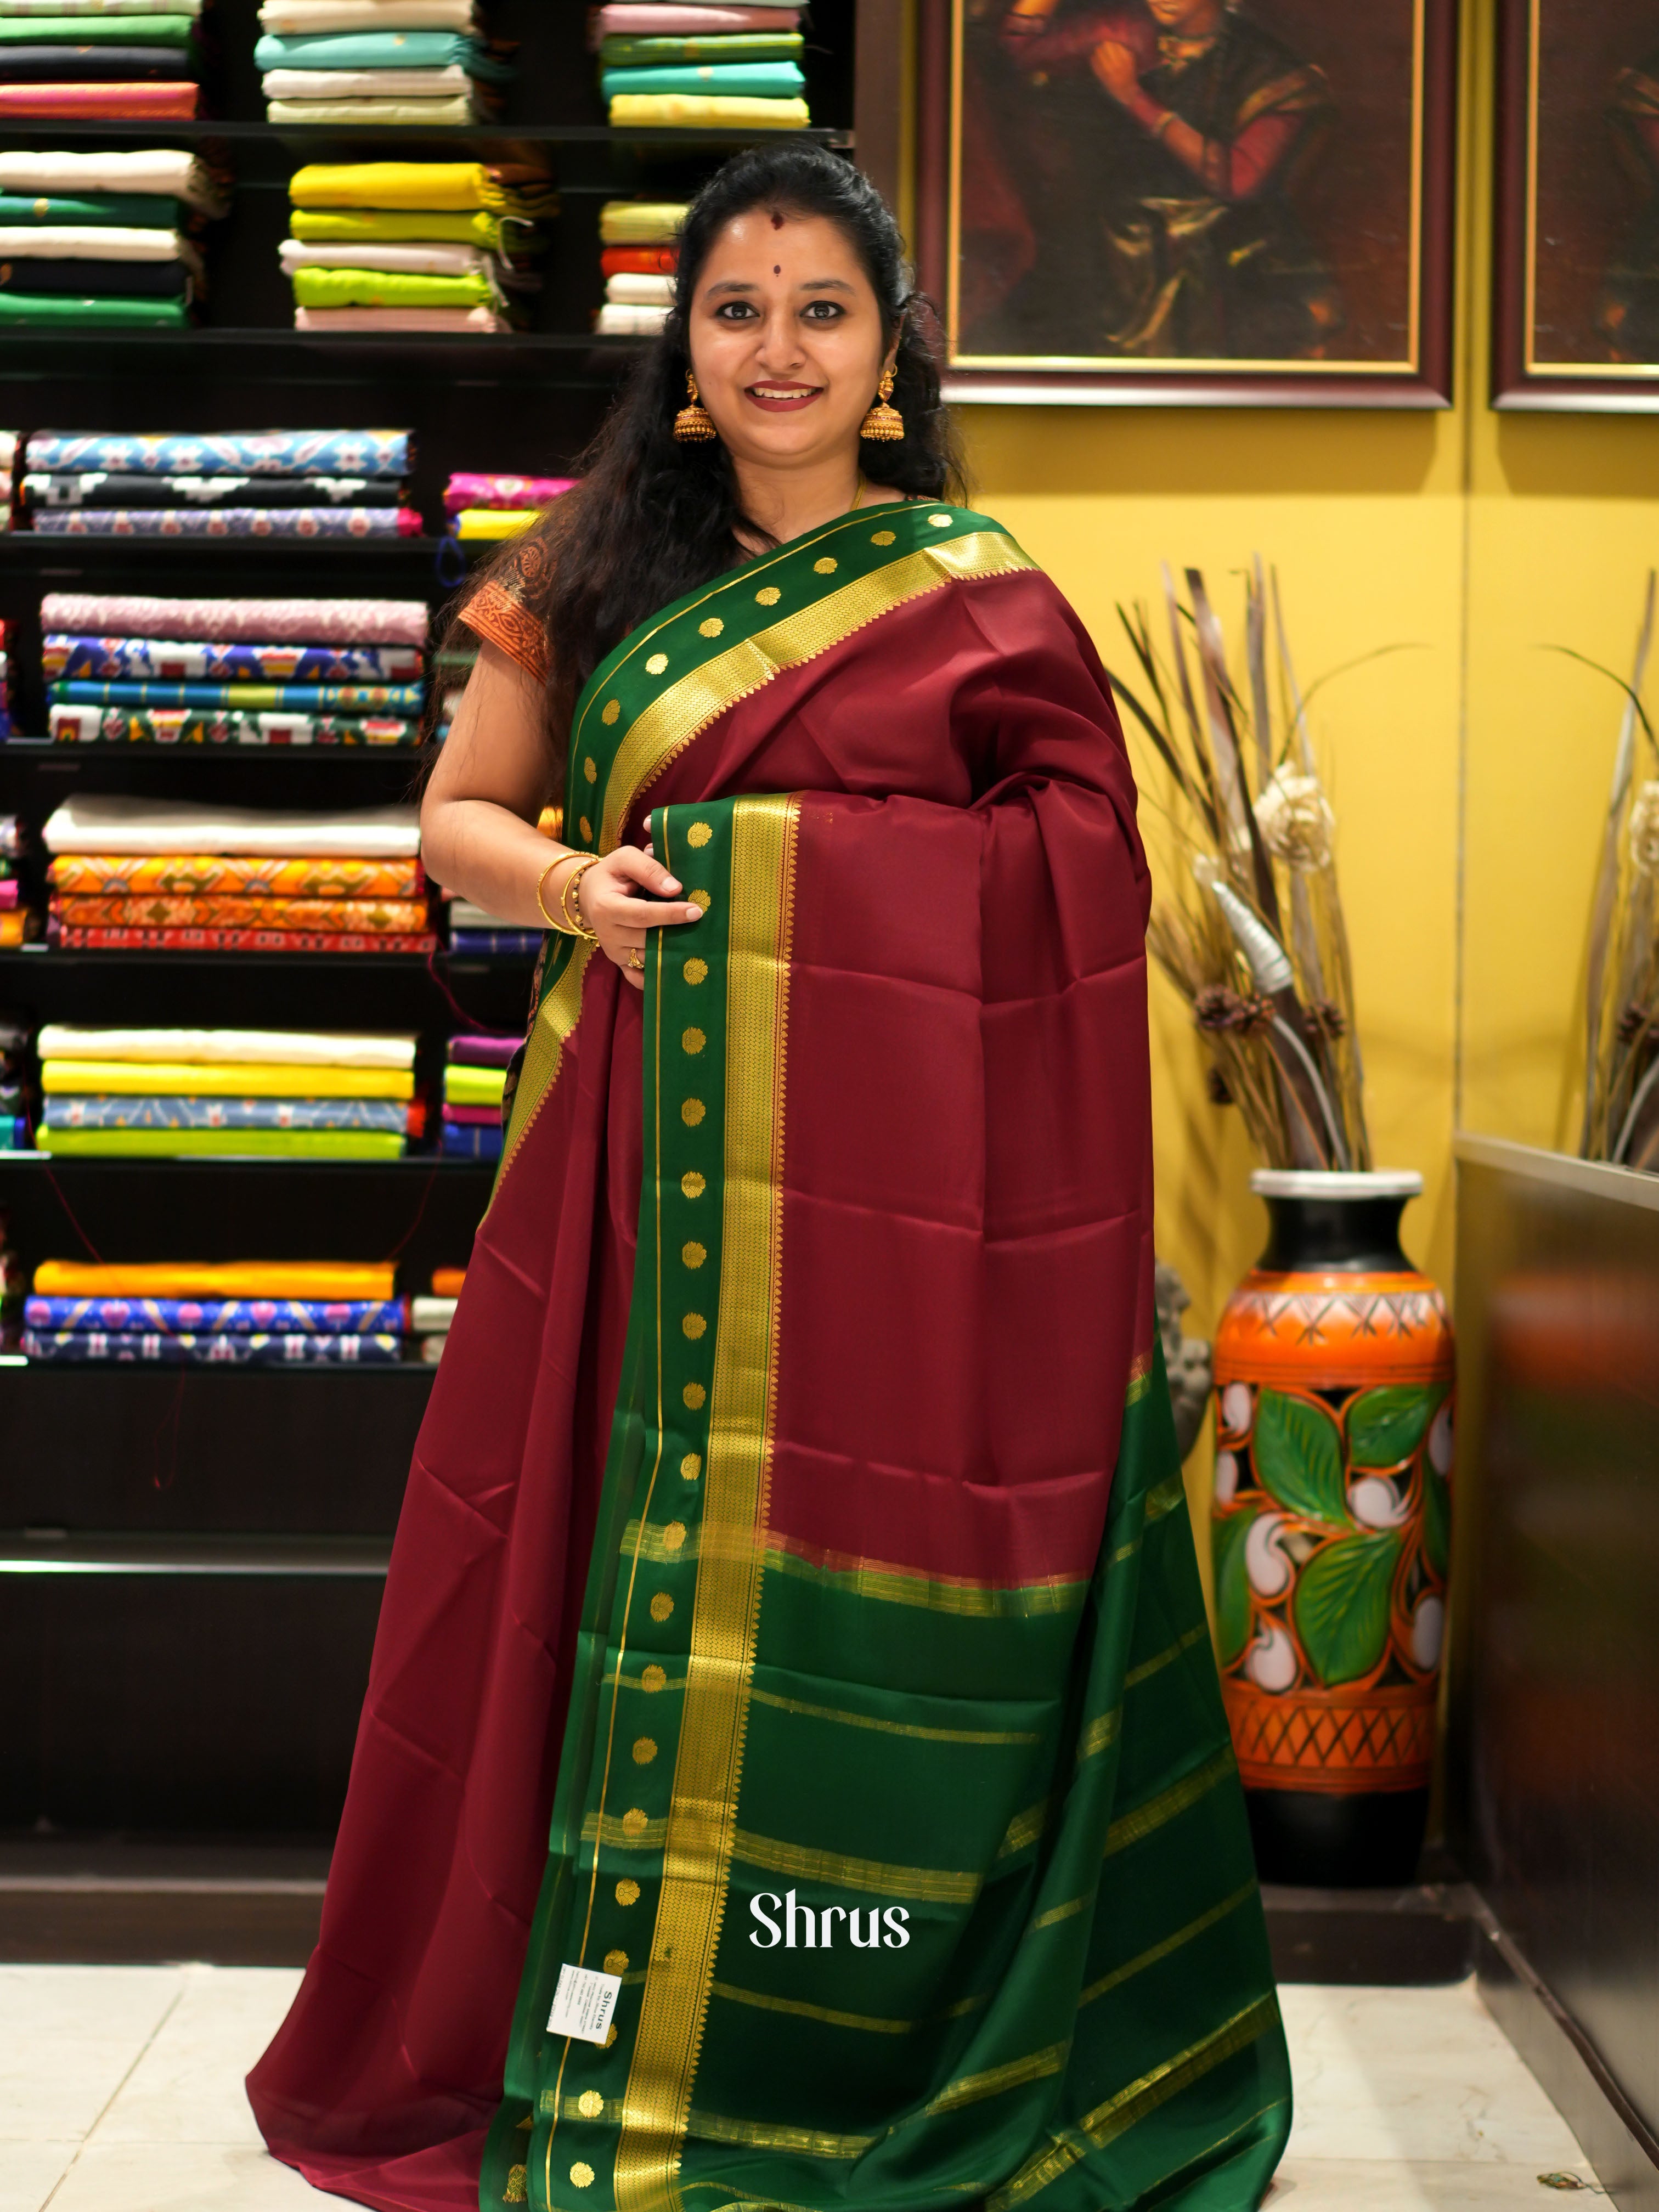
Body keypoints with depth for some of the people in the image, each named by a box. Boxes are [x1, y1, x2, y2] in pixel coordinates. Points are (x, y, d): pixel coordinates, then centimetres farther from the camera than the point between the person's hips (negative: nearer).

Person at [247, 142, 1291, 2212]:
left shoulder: (985, 600, 3)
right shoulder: (598, 573, 11)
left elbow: (1084, 906, 2)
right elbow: (460, 814, 16)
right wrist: (575, 888, -7)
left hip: (897, 1178, -2)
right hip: (655, 1160, 3)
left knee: (854, 1599, 0)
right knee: (616, 1553, 4)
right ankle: (591, 2036, 19)